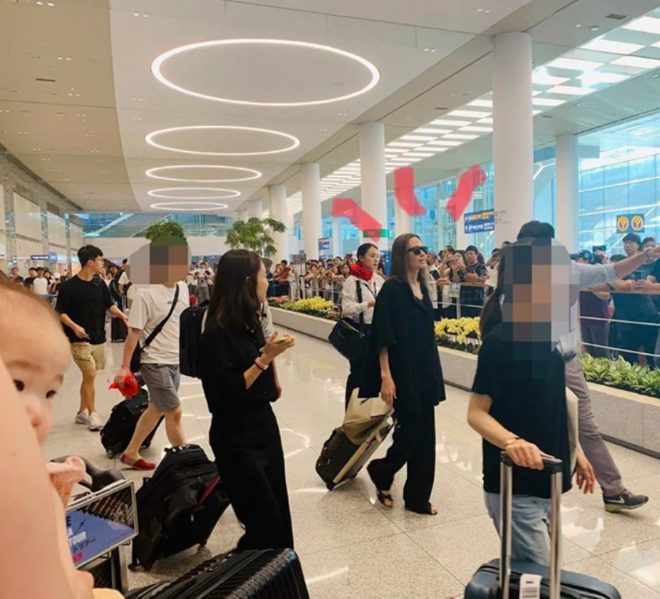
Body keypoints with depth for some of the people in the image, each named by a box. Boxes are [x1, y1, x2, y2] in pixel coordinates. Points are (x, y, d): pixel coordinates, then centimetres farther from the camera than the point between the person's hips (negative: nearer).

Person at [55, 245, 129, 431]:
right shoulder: (69, 286, -11)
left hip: (98, 338, 6)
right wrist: (74, 326, -23)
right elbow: (60, 312, -9)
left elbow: (109, 305, 8)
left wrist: (122, 315, -10)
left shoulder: (100, 284, 5)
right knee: (90, 375, -10)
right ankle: (92, 415, 2)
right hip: (79, 339, -6)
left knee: (88, 376, 12)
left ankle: (82, 412, 25)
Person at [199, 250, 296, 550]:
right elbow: (226, 394, -23)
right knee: (265, 521, 3)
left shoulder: (249, 320, 4)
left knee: (280, 513, 17)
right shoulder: (217, 332, -20)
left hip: (264, 424, 8)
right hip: (236, 437, -8)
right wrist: (264, 358, -26)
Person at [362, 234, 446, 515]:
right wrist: (385, 376, -21)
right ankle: (381, 471, 28)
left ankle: (418, 497, 22)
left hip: (425, 370, 7)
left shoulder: (422, 287, 10)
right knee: (410, 432, -1)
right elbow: (383, 336, -16)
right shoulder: (392, 288, -12)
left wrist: (432, 370, 17)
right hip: (402, 371, -7)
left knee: (425, 434, 10)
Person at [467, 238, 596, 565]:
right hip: (513, 485, -8)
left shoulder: (544, 335, 4)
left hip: (545, 479, 8)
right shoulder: (500, 341, -19)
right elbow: (477, 413, -18)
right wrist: (512, 441, -35)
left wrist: (574, 452, 17)